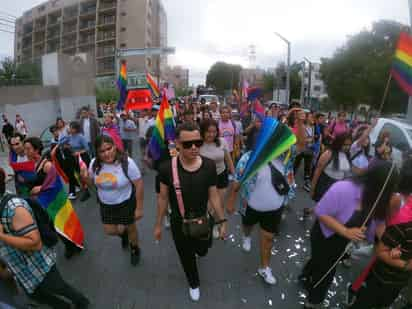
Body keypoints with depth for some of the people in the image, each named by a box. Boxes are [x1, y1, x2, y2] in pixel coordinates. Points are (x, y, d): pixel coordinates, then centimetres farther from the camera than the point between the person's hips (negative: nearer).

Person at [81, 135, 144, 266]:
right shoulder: (94, 163, -13)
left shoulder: (126, 162, -27)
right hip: (105, 204, 5)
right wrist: (85, 177, -20)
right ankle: (124, 234, 55)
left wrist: (139, 208, -18)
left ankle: (135, 249, 48)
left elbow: (139, 184, -21)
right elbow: (91, 182, 5)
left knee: (130, 228, 15)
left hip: (126, 202, -4)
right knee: (109, 231, 18)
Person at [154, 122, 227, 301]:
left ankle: (198, 248, 68)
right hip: (178, 223, -1)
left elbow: (213, 195, -8)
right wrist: (158, 225, 1)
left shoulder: (209, 166, -20)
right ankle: (194, 283, 55)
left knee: (202, 252, 28)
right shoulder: (167, 168, -23)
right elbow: (163, 198, -8)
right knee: (186, 257, 22)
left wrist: (222, 221, -2)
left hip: (202, 221, 1)